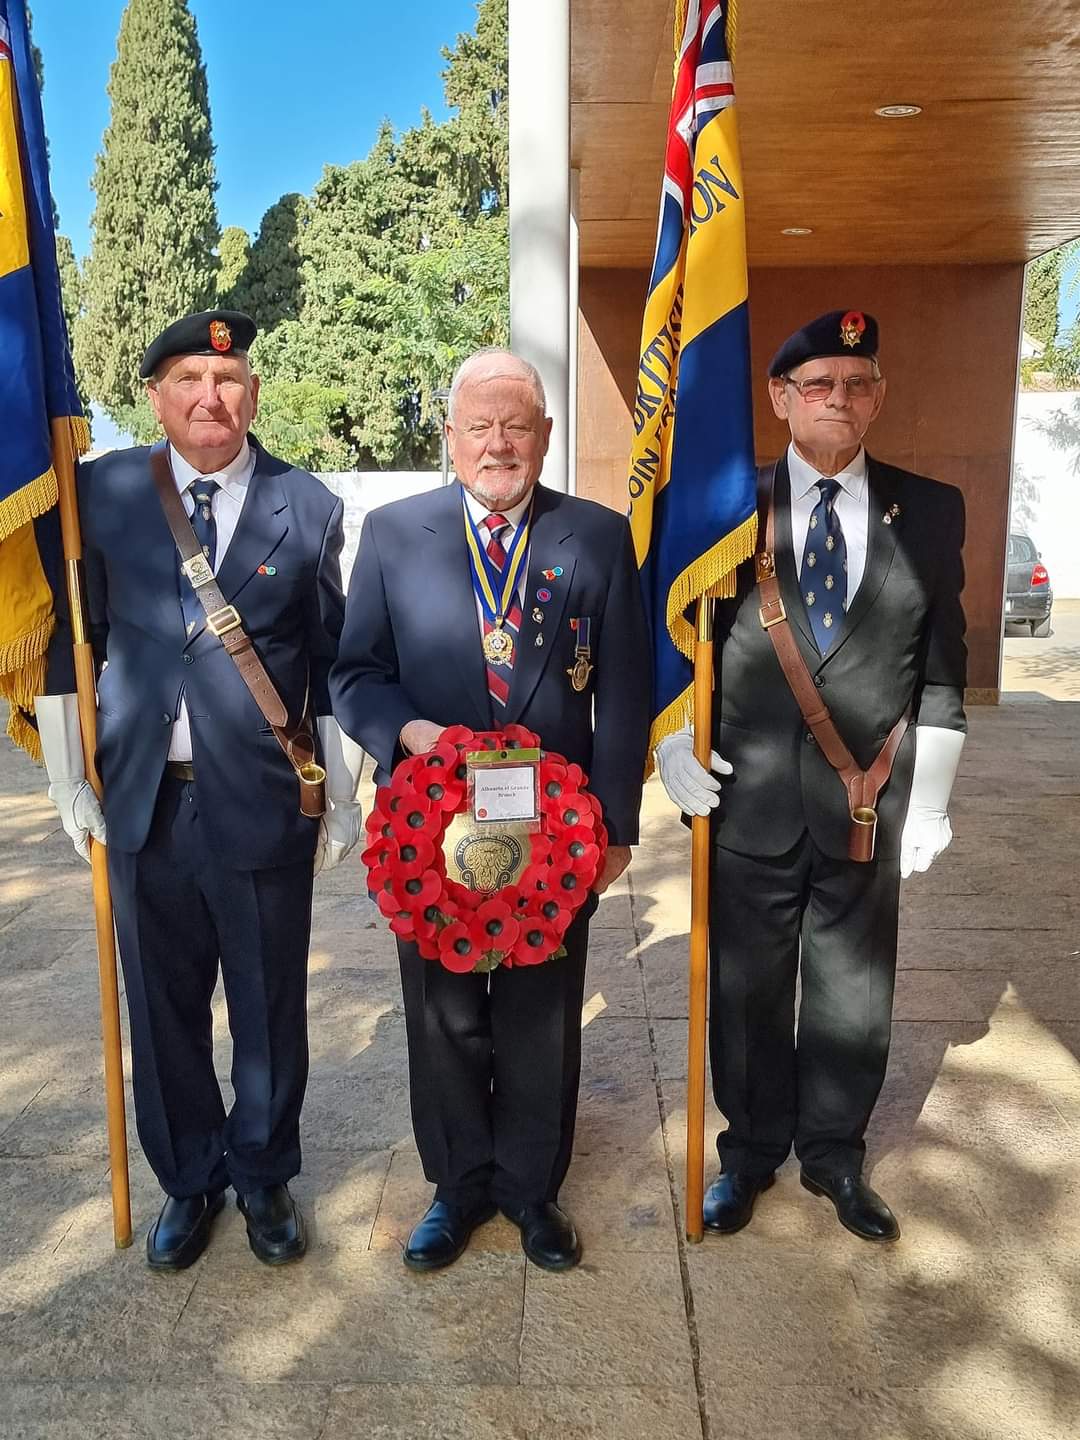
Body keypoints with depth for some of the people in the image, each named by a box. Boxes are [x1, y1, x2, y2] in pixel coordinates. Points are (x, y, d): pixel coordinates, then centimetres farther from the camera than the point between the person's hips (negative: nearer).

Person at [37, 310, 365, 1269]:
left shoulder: (309, 507, 0)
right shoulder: (104, 492, 3)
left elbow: (332, 662, 2)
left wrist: (343, 801, 1)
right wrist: (73, 783, 5)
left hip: (263, 804, -1)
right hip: (143, 803, 2)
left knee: (270, 1008, 12)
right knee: (164, 1009, 15)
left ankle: (264, 1175, 37)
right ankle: (189, 1181, 39)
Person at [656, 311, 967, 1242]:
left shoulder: (930, 510, 4)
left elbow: (942, 664, 4)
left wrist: (930, 797, 0)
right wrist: (674, 744, -7)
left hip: (868, 804, 1)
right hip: (748, 801, -1)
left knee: (854, 992, 14)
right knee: (747, 989, 13)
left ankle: (834, 1154, 38)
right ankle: (752, 1151, 36)